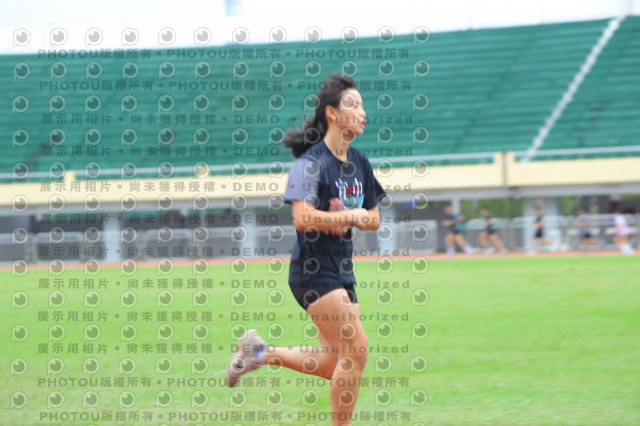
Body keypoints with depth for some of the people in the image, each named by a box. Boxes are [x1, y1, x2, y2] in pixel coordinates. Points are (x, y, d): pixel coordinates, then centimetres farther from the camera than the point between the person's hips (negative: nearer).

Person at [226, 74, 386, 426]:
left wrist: (349, 218, -6)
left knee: (336, 364, 10)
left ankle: (261, 353, 26)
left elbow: (373, 219, 15)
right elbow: (303, 218, -26)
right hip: (313, 273, -8)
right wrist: (350, 215, -16)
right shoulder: (311, 162, -14)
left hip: (341, 271, 8)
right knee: (356, 350, -13)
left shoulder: (360, 164, 9)